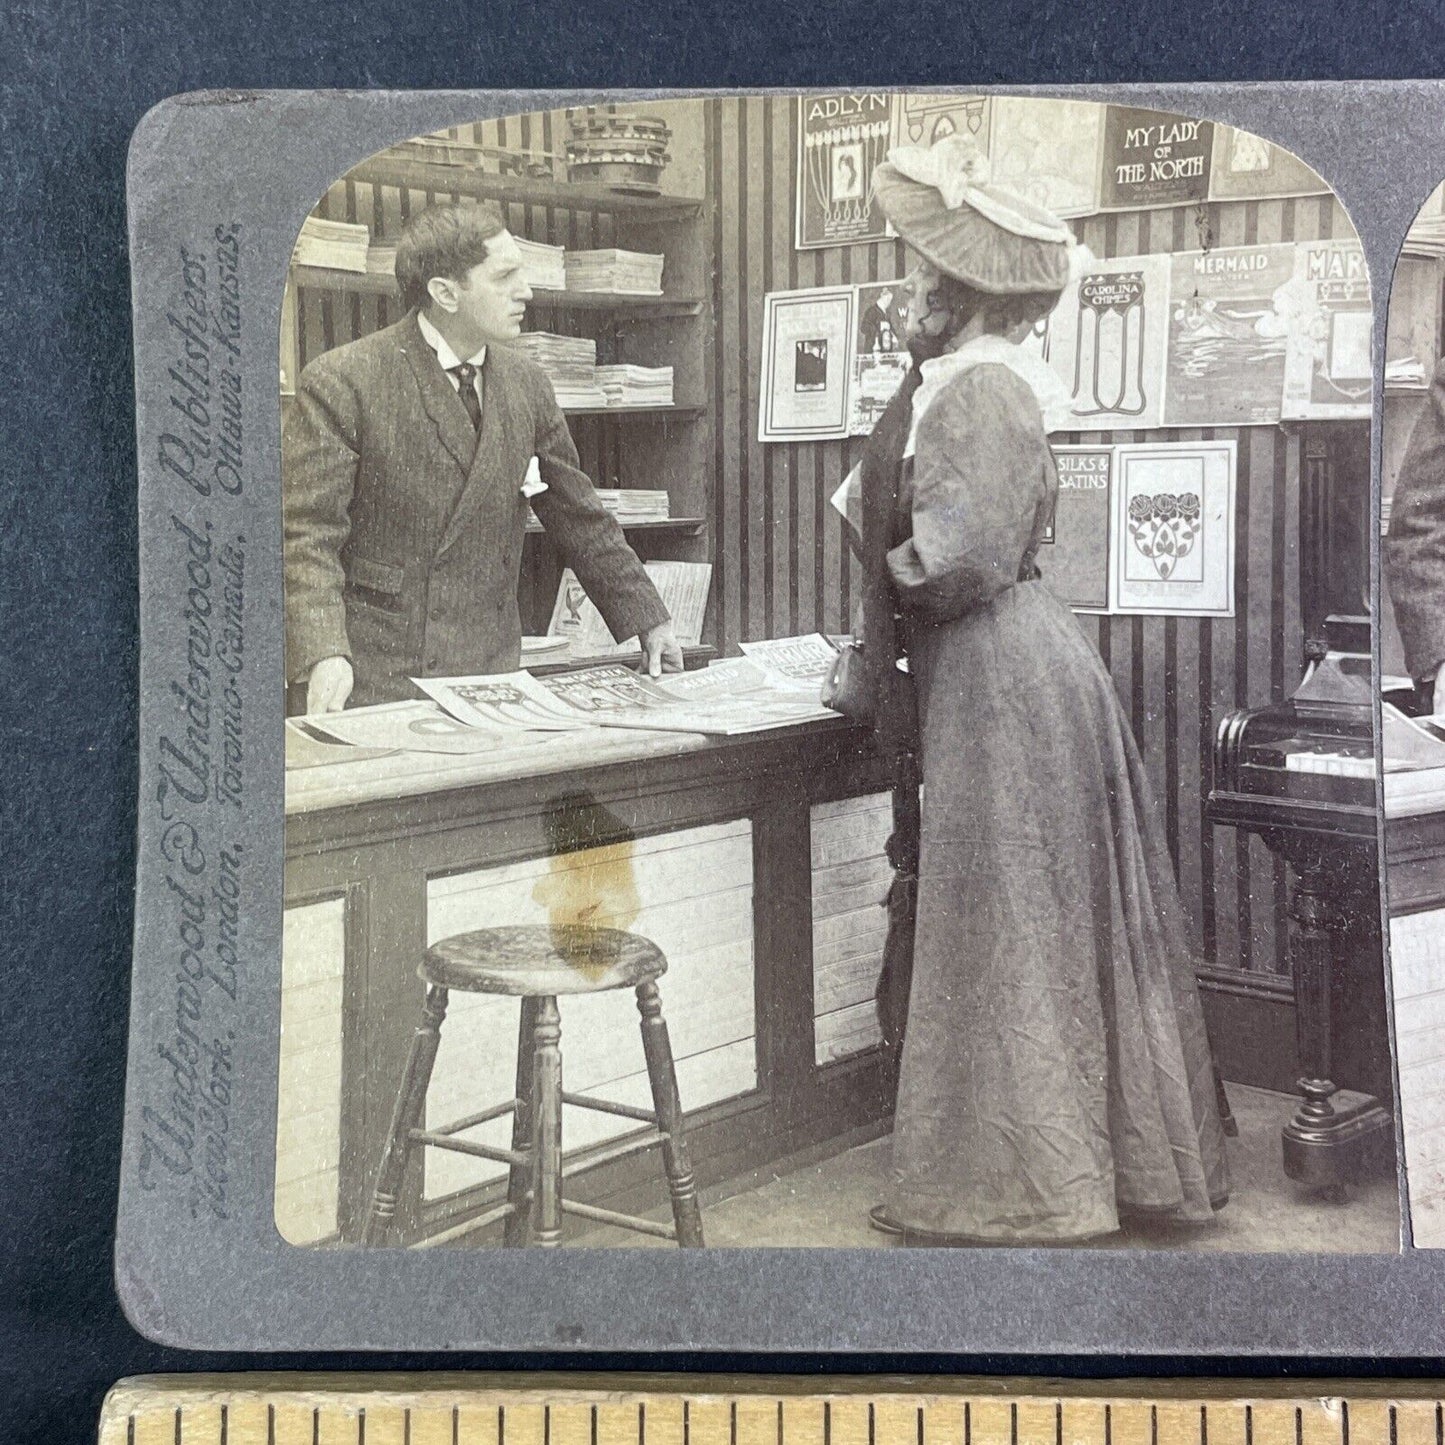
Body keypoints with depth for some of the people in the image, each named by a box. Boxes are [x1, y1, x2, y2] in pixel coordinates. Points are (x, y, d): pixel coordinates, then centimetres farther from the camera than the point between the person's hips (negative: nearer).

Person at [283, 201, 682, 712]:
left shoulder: (526, 384, 9)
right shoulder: (341, 382, -8)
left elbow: (580, 519, 18)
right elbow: (307, 533, -12)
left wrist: (649, 623, 15)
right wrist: (324, 656, -26)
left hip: (489, 674, 5)